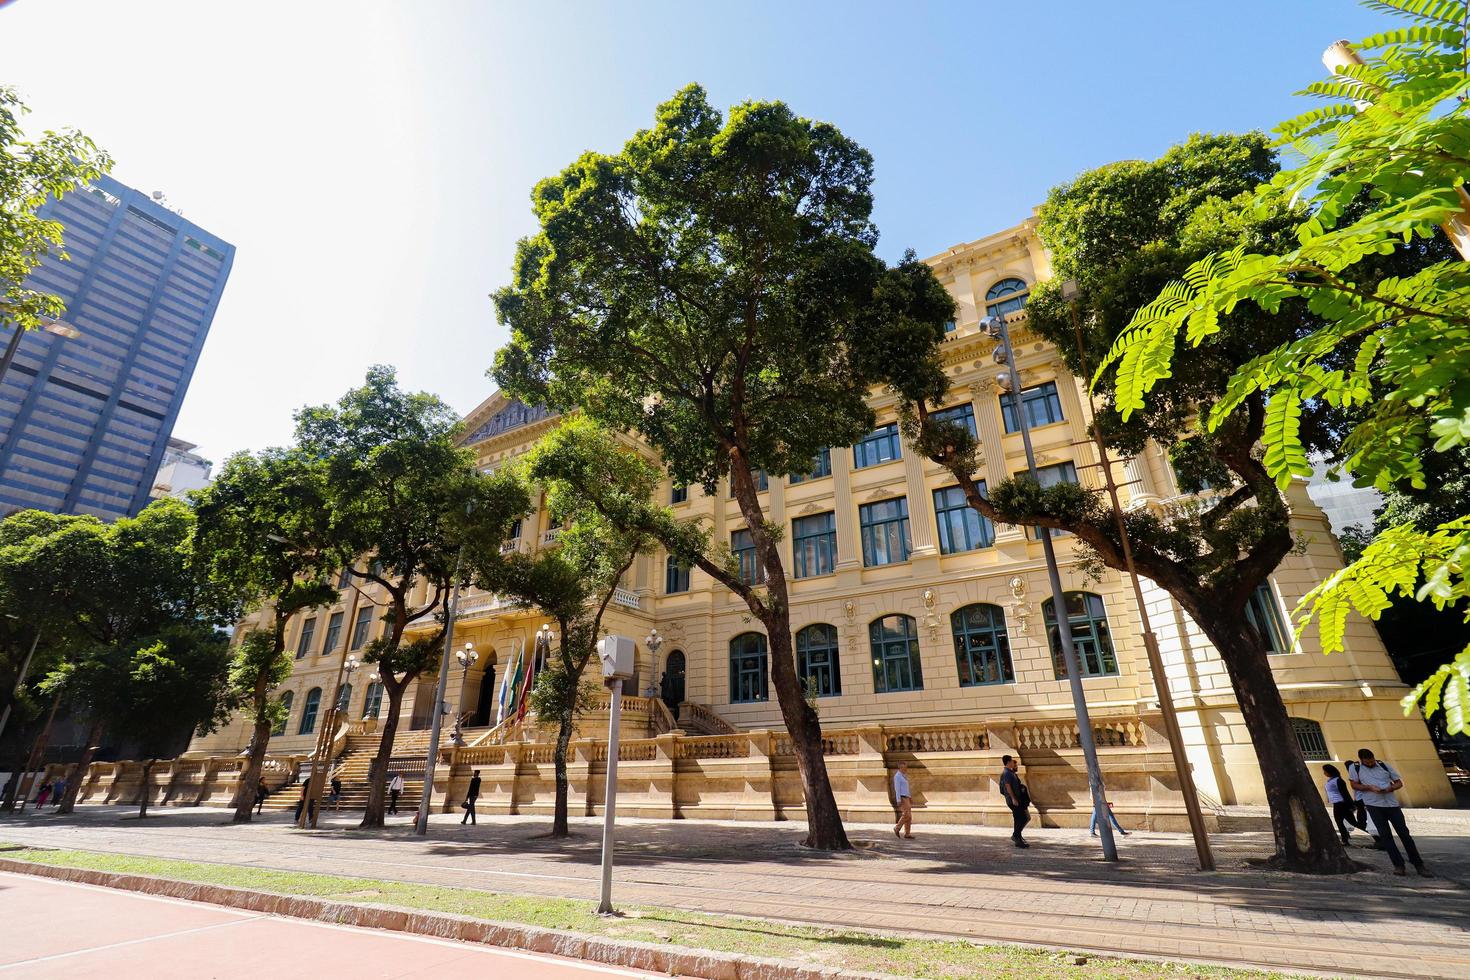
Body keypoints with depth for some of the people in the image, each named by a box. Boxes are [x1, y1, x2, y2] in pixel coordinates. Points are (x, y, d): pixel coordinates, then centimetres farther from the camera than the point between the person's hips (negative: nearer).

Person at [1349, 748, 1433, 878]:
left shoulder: (1384, 766, 4)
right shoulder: (1357, 767, 0)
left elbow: (1399, 783, 9)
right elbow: (1354, 784, 4)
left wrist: (1391, 788, -13)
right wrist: (1369, 787, -13)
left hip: (1392, 803, 2)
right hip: (1374, 805, -1)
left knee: (1404, 833, 3)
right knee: (1386, 835, -1)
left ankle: (1418, 865, 14)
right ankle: (1398, 865, 6)